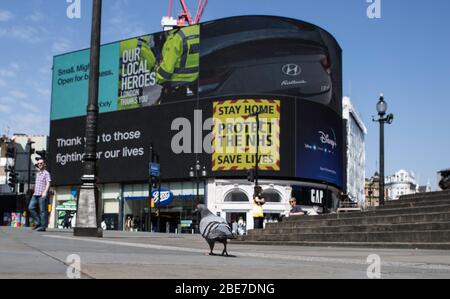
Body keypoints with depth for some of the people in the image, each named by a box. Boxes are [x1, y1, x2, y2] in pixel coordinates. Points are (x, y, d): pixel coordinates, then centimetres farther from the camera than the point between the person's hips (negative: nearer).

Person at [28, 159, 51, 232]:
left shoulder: (46, 173, -2)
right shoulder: (37, 173, 21)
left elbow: (48, 183, -12)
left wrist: (45, 192, -24)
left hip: (42, 195, -7)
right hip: (35, 195, 7)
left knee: (42, 210, -6)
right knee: (31, 208, -5)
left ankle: (43, 226, -3)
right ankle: (38, 222, 3)